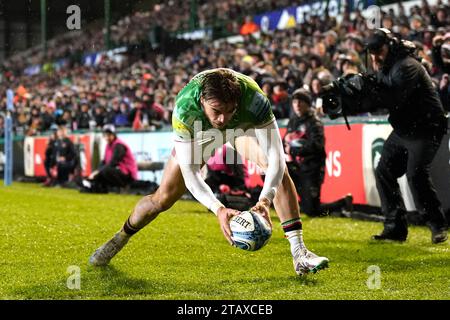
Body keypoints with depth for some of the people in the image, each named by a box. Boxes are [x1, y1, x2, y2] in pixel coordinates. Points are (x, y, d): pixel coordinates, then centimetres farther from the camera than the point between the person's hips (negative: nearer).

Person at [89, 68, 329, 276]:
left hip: (244, 125, 0)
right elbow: (189, 173, -40)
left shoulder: (253, 98, -43)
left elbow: (276, 157, -44)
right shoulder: (184, 107, -41)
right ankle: (118, 240, 28)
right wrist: (218, 209, -54)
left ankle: (299, 254, -23)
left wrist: (264, 200, -60)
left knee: (278, 166, -28)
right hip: (200, 132, 0)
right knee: (163, 198, -2)